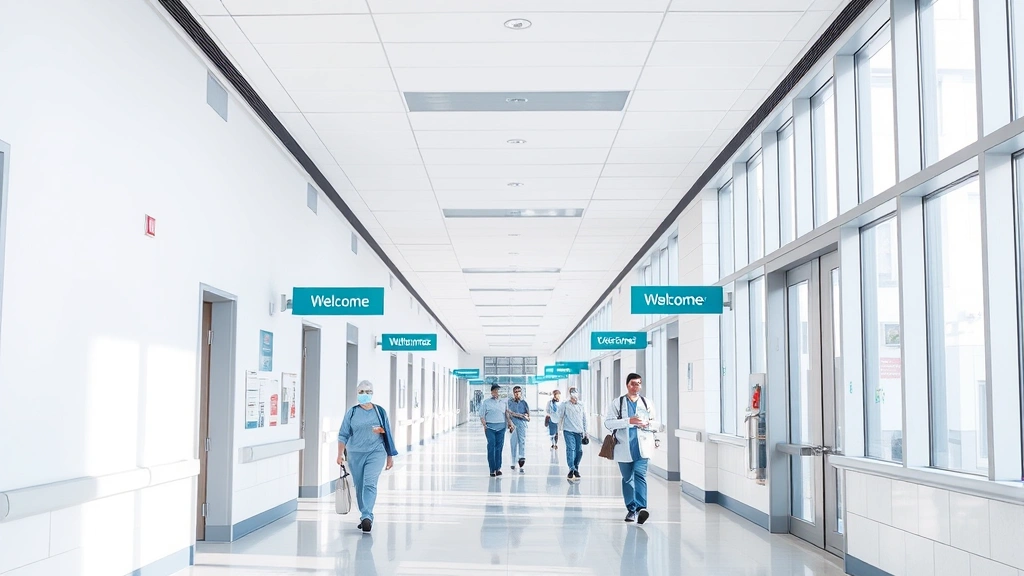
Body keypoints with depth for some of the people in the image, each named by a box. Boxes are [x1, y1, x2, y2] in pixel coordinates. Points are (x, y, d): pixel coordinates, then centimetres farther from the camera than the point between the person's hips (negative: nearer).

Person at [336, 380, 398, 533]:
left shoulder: (380, 411, 5)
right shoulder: (352, 413, 4)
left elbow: (387, 434, 10)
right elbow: (343, 435, 3)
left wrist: (390, 456, 10)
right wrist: (340, 454, -7)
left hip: (376, 453, -2)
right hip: (355, 454, 2)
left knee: (370, 484, -18)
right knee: (359, 487, 8)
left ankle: (367, 517, -24)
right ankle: (365, 517, 22)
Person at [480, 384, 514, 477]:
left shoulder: (504, 402, 14)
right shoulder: (486, 402, 7)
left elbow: (507, 414, 15)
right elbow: (482, 415, 3)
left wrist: (510, 423, 2)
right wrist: (484, 425, -9)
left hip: (501, 427, 2)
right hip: (490, 427, -2)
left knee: (499, 448, 1)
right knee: (491, 447, -8)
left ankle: (498, 468, 6)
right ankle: (492, 469, -6)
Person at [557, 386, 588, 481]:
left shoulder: (581, 406, 15)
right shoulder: (565, 405, 3)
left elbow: (584, 420, 19)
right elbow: (560, 417, 3)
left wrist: (585, 432, 17)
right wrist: (559, 428, -1)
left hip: (579, 432, 4)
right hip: (568, 431, -4)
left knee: (579, 451, 3)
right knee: (570, 449, -16)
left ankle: (576, 469, 19)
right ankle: (572, 469, -22)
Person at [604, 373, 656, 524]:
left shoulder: (646, 403, 12)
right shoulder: (617, 403, 5)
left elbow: (656, 423, 17)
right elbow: (608, 422, -6)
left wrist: (646, 424, -6)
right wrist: (628, 421, -17)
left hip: (642, 446, 0)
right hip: (624, 447, 0)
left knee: (640, 475, -16)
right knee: (627, 478, 8)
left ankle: (641, 507, -23)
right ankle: (631, 509, 18)